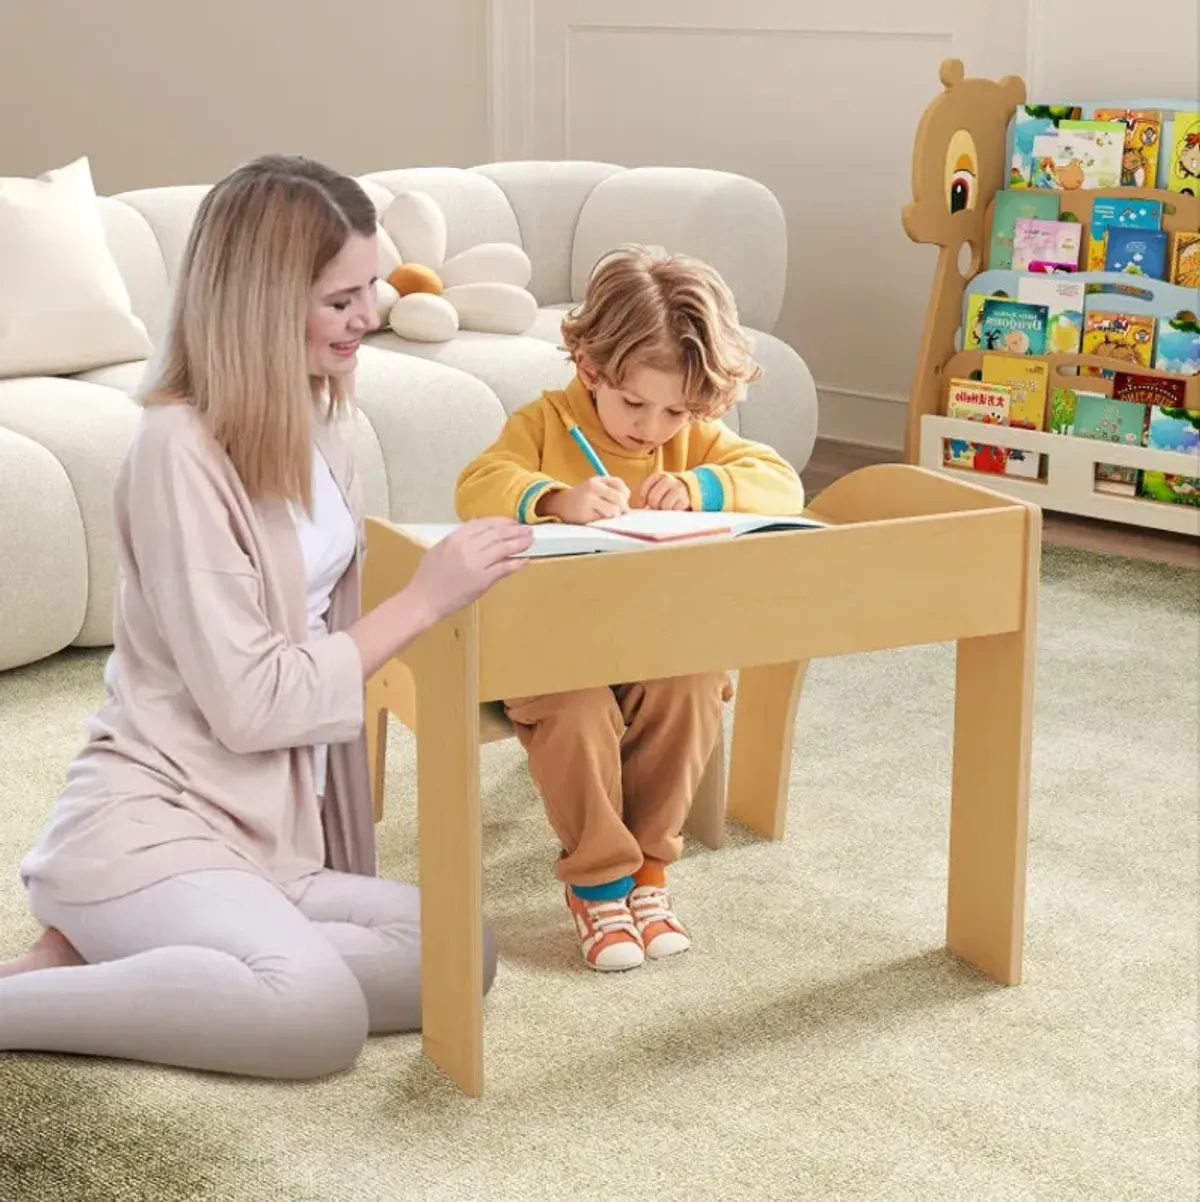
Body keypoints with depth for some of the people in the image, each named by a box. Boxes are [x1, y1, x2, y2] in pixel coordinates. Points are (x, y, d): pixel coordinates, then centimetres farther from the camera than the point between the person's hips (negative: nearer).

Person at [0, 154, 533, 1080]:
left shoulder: (309, 427, 9)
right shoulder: (181, 449, -17)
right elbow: (249, 702, -19)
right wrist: (425, 600, -17)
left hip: (268, 831, 9)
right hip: (149, 825, -9)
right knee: (318, 1014, -32)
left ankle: (110, 956, -1)